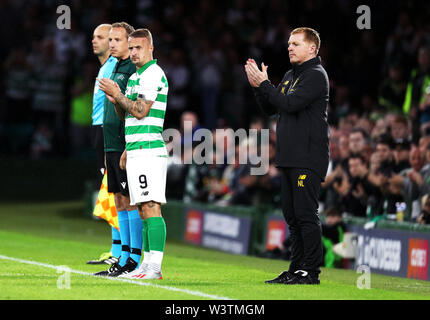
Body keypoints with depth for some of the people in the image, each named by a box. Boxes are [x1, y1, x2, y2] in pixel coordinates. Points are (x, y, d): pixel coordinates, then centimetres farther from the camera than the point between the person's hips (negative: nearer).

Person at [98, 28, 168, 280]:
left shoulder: (153, 74, -10)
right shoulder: (135, 76, 20)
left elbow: (141, 111, -17)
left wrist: (117, 95, -8)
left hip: (149, 150, -10)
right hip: (136, 151, 10)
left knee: (151, 207, -13)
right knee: (144, 210, 10)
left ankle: (155, 267, -17)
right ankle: (147, 264, 12)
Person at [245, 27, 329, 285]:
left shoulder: (316, 75, -9)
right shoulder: (290, 76, 20)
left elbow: (291, 103, -20)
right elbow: (270, 108, 20)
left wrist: (264, 84, -11)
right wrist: (258, 86, 5)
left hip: (308, 159, -9)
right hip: (289, 157, 9)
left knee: (306, 214, -10)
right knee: (292, 215, 11)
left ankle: (311, 271, -8)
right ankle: (296, 270, 16)